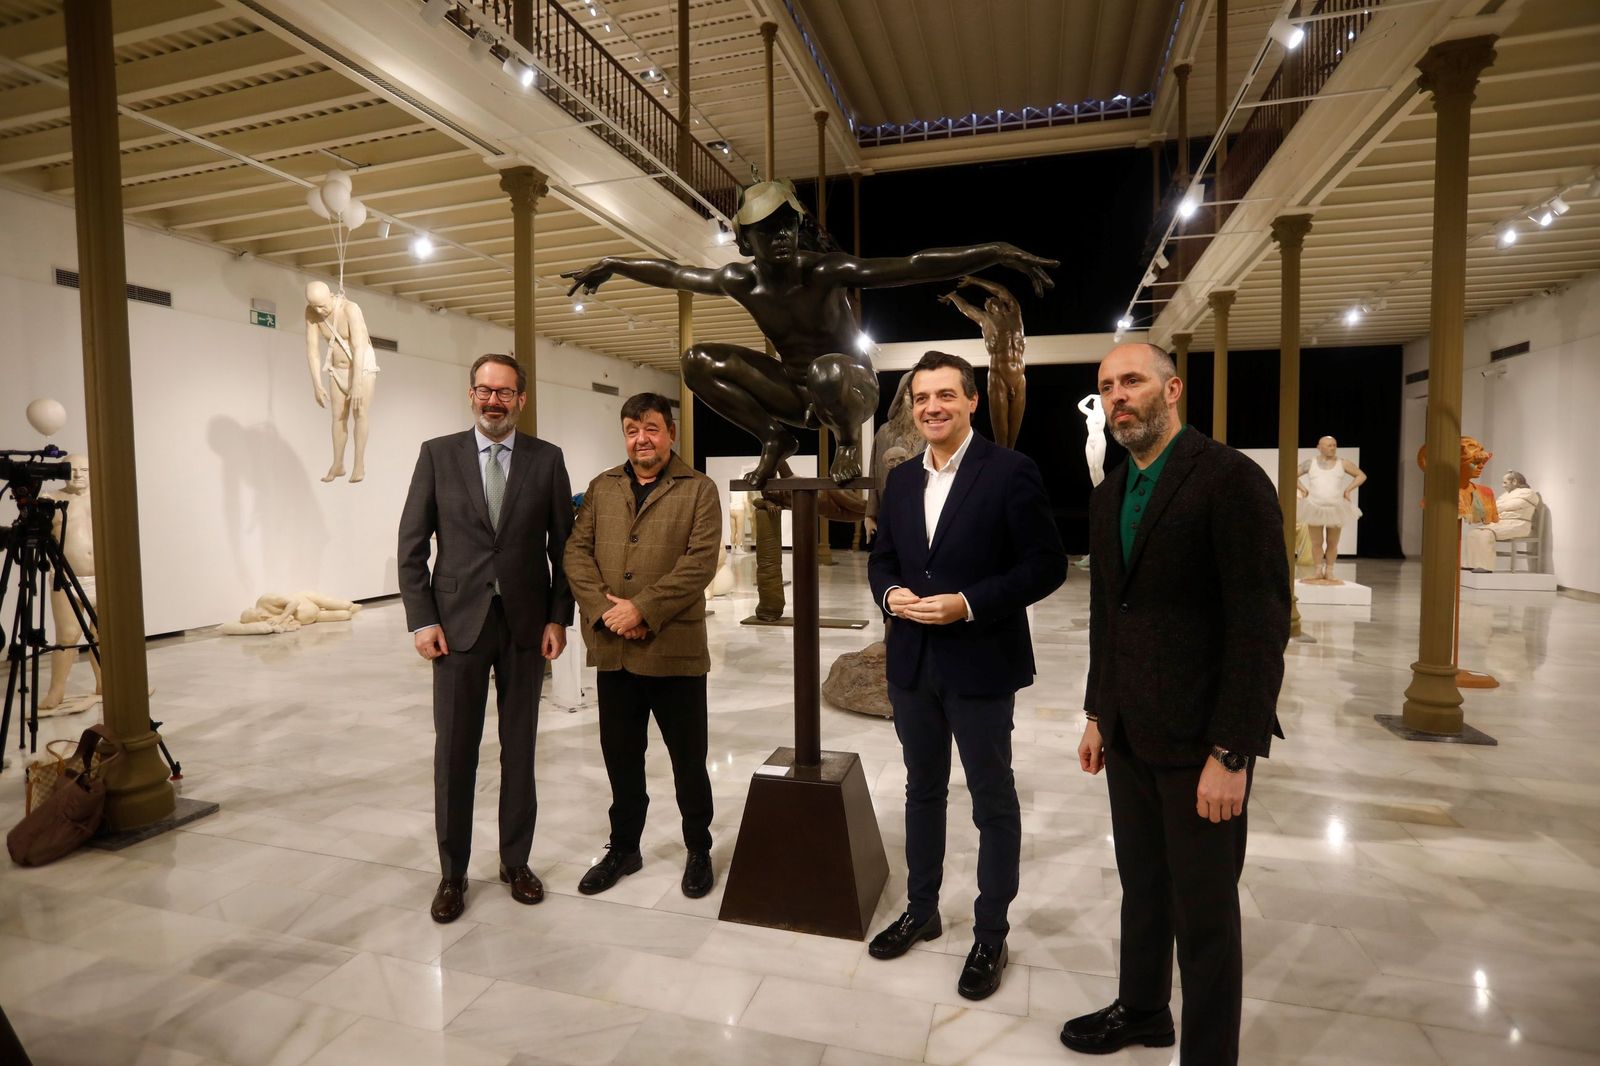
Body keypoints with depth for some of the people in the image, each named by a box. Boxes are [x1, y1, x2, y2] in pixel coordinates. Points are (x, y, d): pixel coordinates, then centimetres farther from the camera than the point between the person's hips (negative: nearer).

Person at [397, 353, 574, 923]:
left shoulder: (547, 459, 2)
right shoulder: (438, 454, 2)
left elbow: (563, 544, 3)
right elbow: (412, 544, 1)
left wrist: (559, 617, -3)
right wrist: (422, 619, -5)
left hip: (526, 624, 1)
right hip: (458, 621, 0)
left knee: (519, 748, 10)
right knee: (454, 751, 6)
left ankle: (516, 861, 26)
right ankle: (452, 872, 23)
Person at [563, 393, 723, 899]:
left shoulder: (699, 490, -2)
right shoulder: (601, 488, 12)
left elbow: (700, 562, -12)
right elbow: (577, 551, 5)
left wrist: (643, 608, -17)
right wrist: (604, 609, -10)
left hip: (675, 649, -4)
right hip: (612, 650, 4)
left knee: (688, 760, 9)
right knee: (620, 756, 16)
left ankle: (699, 850, 29)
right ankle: (623, 847, 35)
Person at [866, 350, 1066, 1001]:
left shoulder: (1010, 472, -10)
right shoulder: (901, 480, 9)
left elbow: (1046, 564, -13)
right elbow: (882, 557, 15)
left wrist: (969, 604, -21)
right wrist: (890, 594, -7)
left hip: (981, 665, -5)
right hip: (912, 664, 6)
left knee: (993, 802, 10)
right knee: (923, 791, 19)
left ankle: (991, 936, 28)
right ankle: (921, 910, 38)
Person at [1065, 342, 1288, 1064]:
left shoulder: (1230, 480, -13)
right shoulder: (1109, 495, 10)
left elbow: (1262, 626, -17)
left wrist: (1232, 754, -18)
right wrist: (1098, 716, 15)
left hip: (1200, 740, -6)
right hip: (1129, 735, 7)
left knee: (1204, 913, 9)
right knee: (1142, 888, 21)